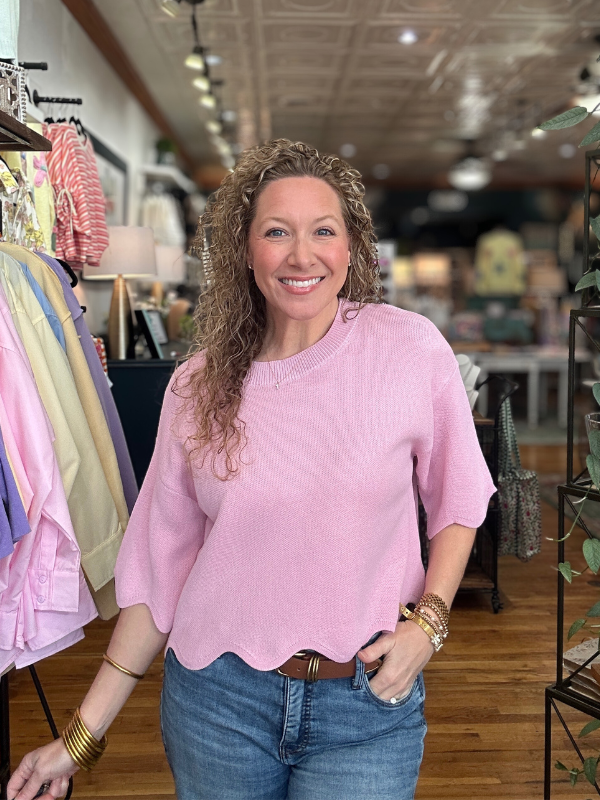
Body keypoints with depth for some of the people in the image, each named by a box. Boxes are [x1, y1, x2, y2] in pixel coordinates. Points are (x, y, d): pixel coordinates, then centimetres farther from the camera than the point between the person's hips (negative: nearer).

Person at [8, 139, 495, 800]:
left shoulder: (411, 349, -9)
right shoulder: (198, 386, -3)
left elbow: (457, 501, 5)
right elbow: (161, 564, 1)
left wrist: (426, 622, -9)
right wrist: (81, 736, 3)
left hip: (368, 703, -1)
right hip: (217, 696, 2)